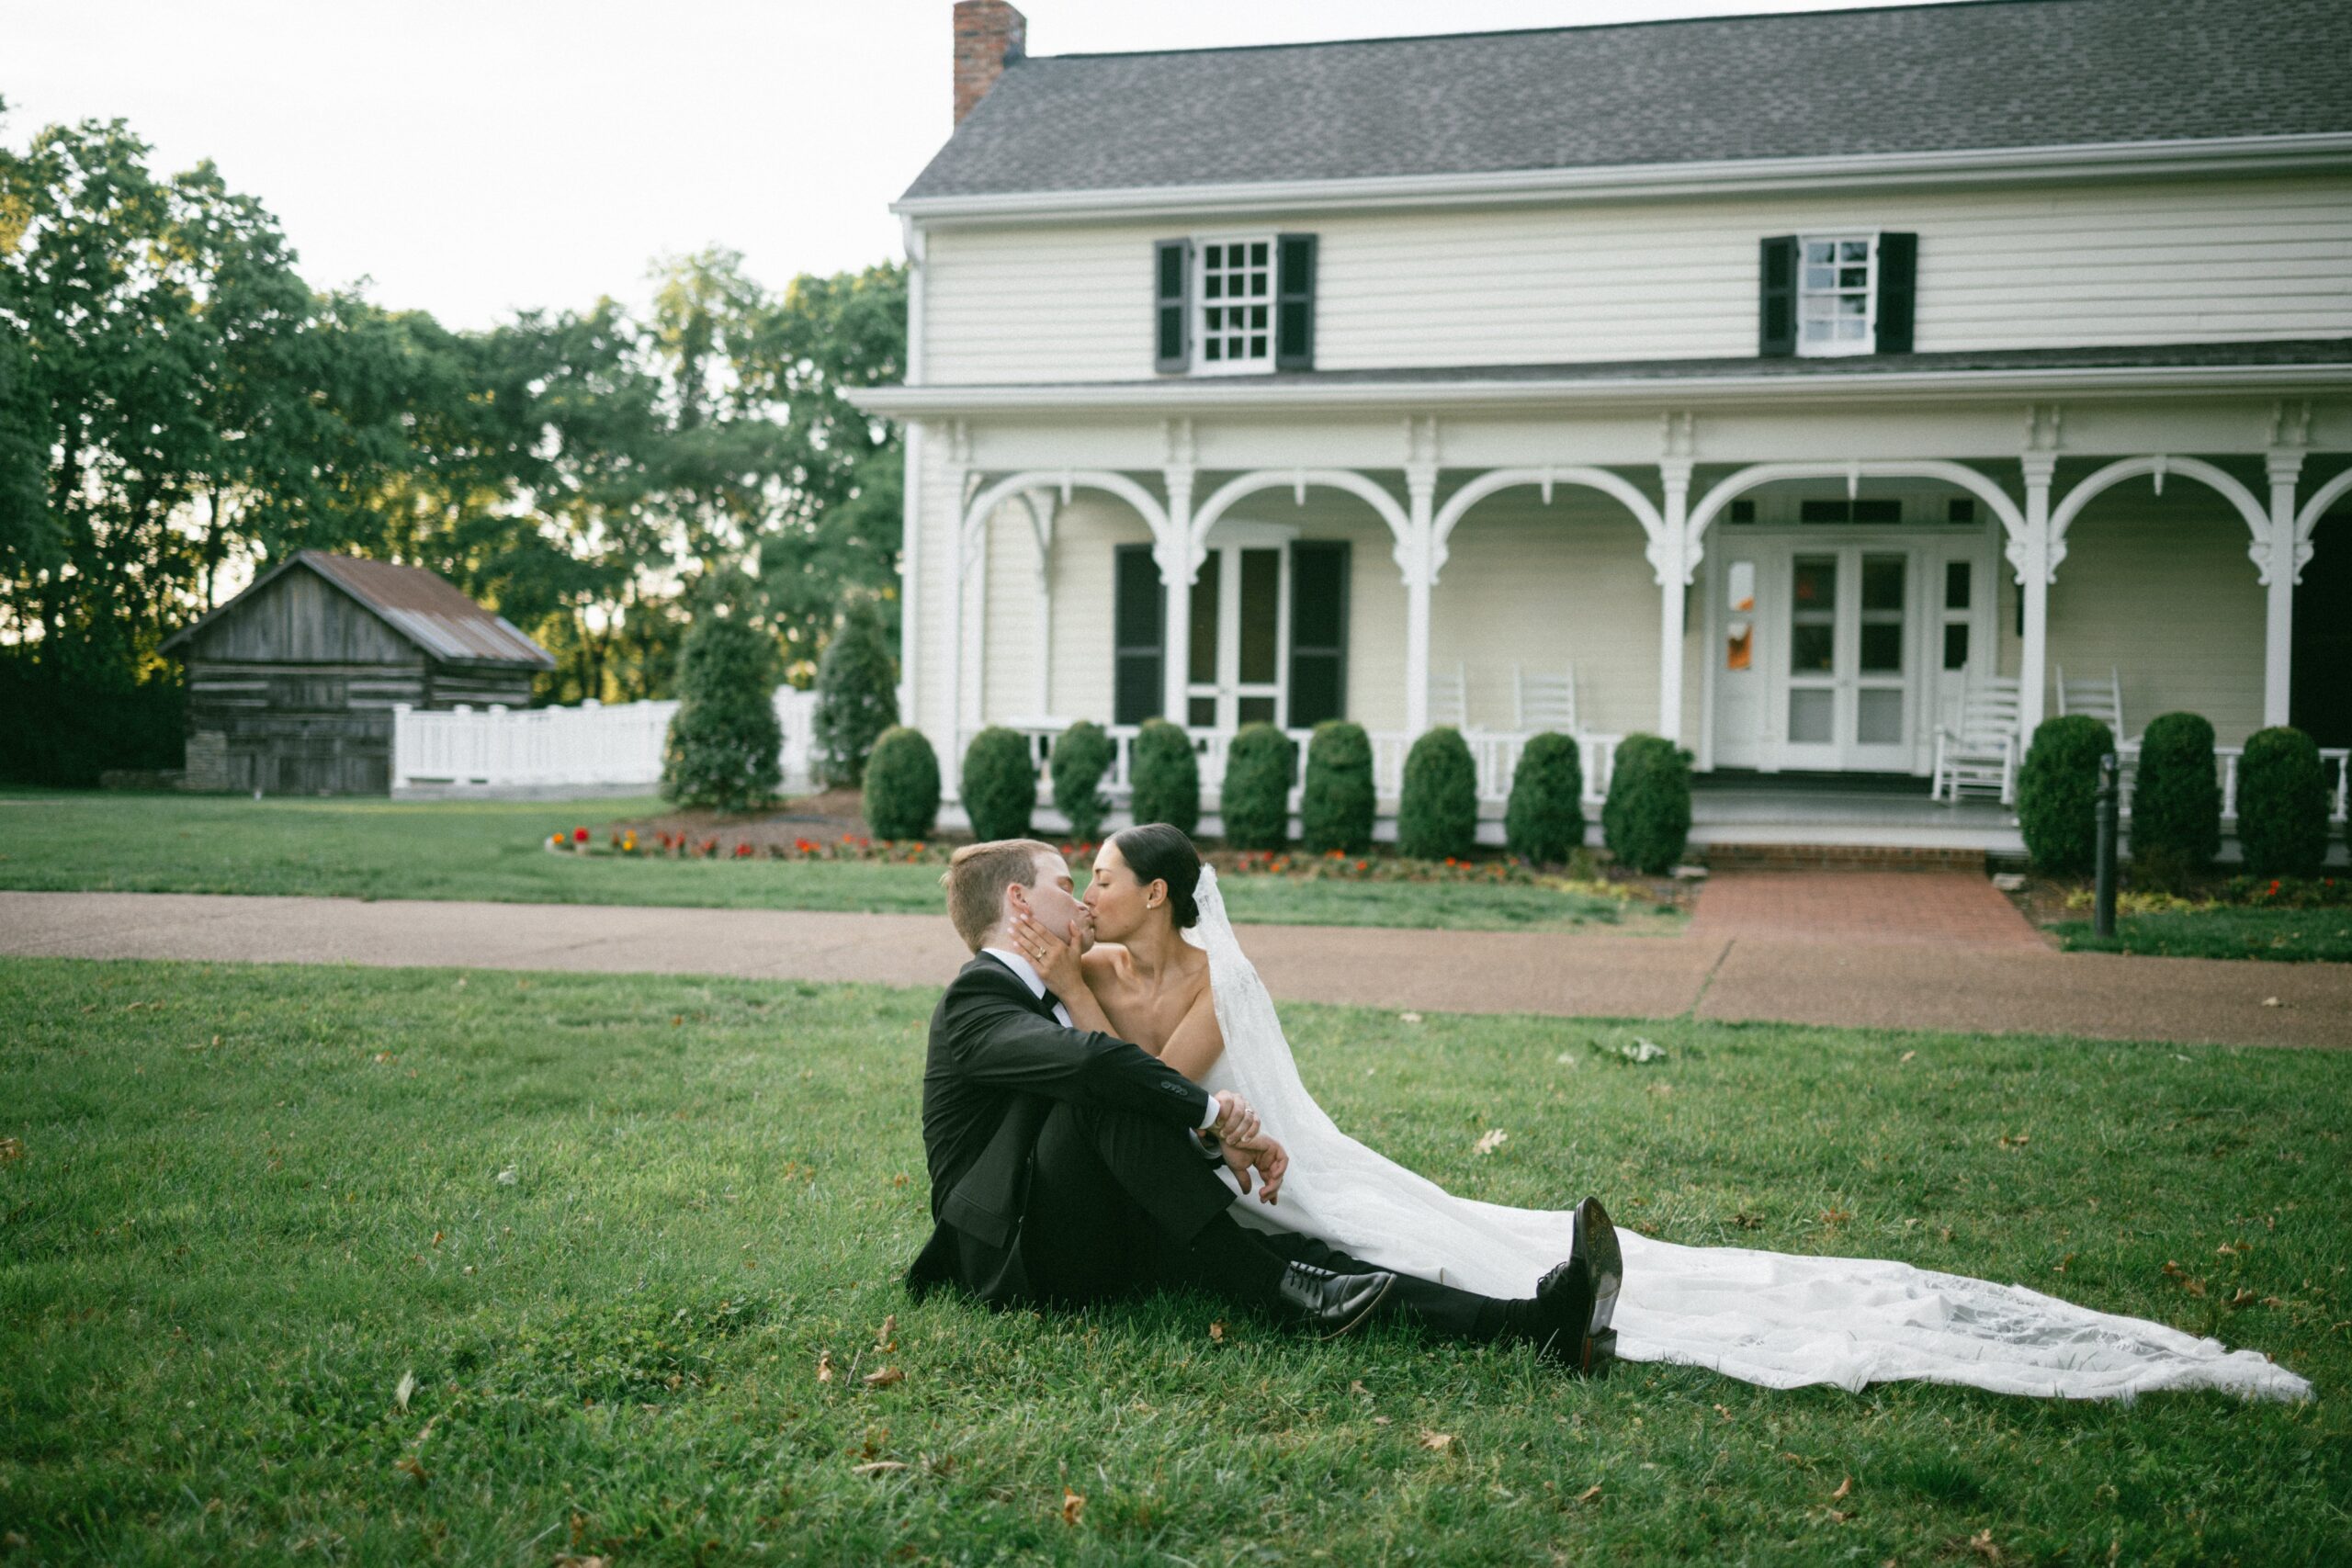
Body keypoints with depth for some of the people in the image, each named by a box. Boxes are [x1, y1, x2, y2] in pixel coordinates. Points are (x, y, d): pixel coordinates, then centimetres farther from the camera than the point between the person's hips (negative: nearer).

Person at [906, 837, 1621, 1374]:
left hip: (1098, 1238, 8)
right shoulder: (974, 1001, -9)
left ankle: (1529, 1321, -33)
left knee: (1279, 1243, -14)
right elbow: (1089, 1058, -30)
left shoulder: (1048, 997, 22)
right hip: (1019, 1256, -8)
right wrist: (1209, 1110, -23)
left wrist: (1220, 1141, -2)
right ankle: (1286, 1288, -30)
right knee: (1104, 1094, -30)